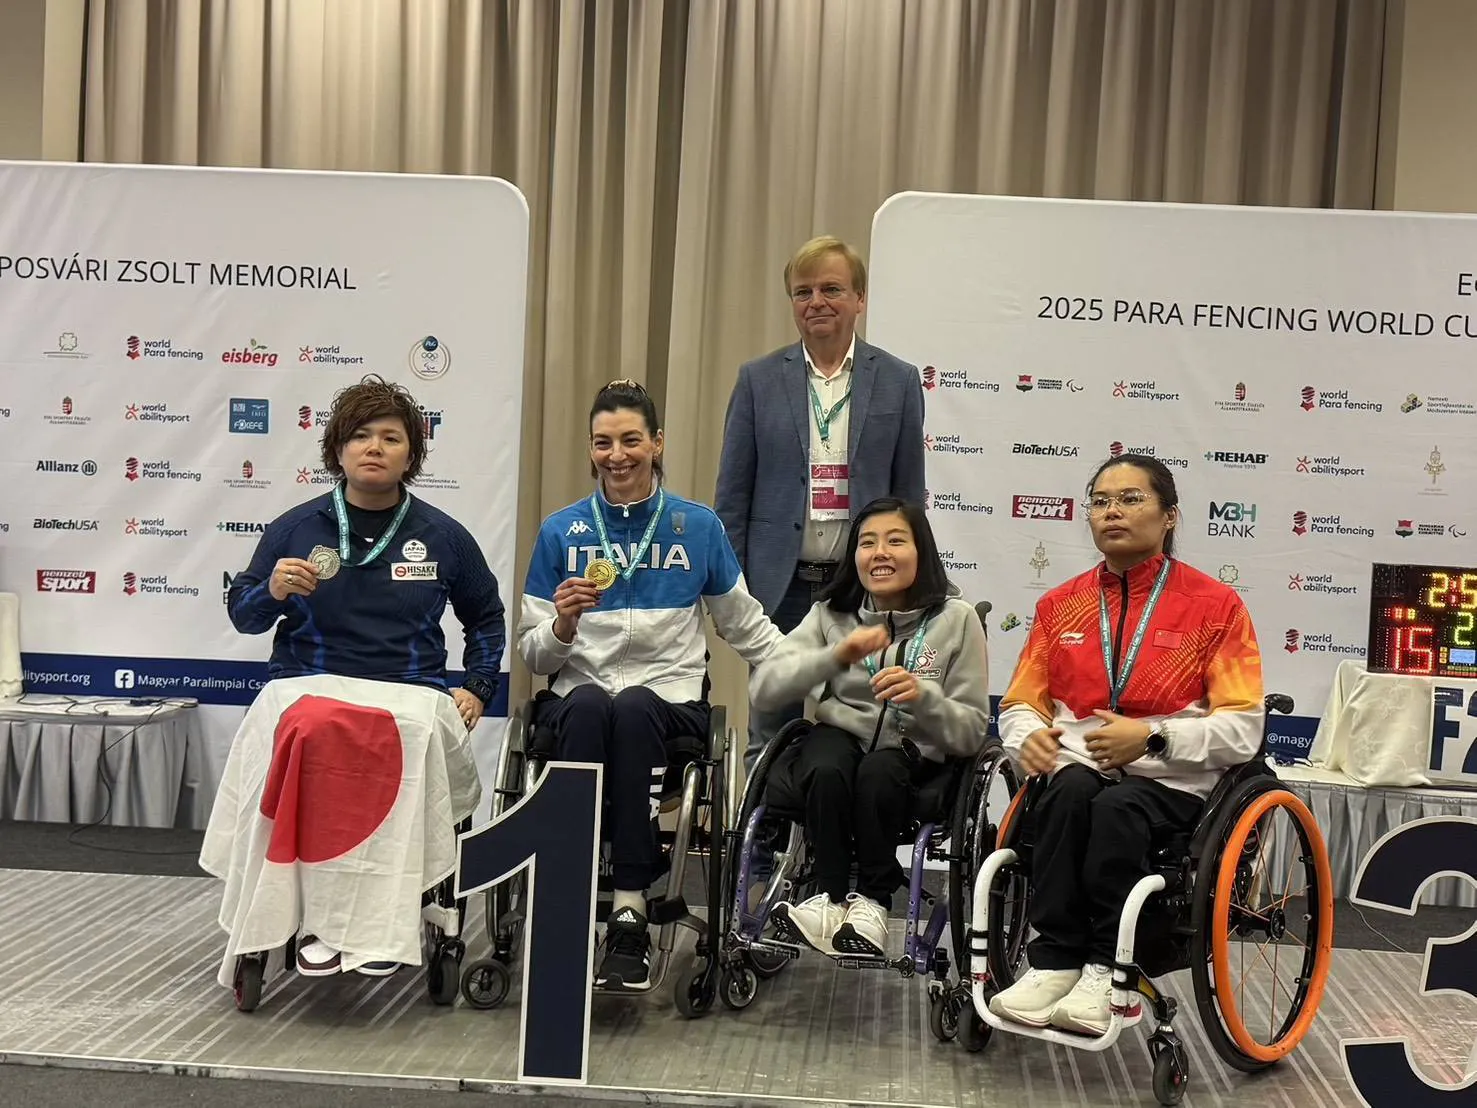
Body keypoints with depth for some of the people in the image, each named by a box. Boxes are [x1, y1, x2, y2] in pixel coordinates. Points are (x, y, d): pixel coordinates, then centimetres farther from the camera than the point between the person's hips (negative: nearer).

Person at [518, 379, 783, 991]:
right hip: (579, 699, 1)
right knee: (588, 705, -35)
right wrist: (564, 623, -11)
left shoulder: (698, 526, 9)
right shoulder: (561, 531, 9)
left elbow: (745, 625, 18)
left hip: (671, 701, 0)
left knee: (631, 708, -35)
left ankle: (630, 910, -36)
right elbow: (533, 654, 10)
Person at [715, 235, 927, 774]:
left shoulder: (898, 381, 5)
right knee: (770, 740, 7)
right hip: (780, 588, 0)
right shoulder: (759, 380, 5)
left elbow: (909, 495, 7)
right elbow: (733, 495, 5)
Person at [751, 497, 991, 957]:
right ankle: (830, 898, -19)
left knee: (878, 772, -35)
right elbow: (762, 689, -9)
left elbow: (972, 733, -2)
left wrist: (923, 697, -23)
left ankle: (871, 901, -18)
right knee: (827, 771, -33)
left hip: (913, 754, -1)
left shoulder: (955, 618, -1)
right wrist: (835, 656, -24)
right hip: (840, 734, 1)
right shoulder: (832, 613, 5)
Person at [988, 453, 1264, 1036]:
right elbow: (1020, 704, 18)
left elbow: (1242, 729, -3)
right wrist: (1030, 737, -7)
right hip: (1079, 765, 3)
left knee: (1117, 806, -35)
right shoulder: (1060, 605, 16)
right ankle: (1054, 962, -30)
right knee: (1070, 791, -32)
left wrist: (1151, 738, -18)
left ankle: (1106, 971, -26)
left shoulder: (1216, 605, 4)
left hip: (1172, 781, -3)